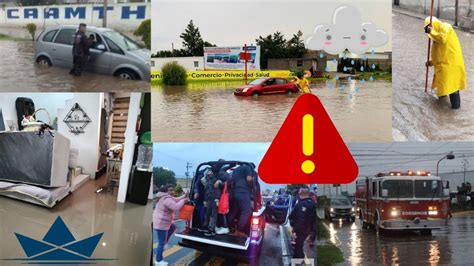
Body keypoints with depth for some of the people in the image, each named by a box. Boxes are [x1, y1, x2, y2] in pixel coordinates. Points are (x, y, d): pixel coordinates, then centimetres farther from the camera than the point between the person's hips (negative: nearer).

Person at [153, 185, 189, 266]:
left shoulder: (165, 196, 10)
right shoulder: (167, 199, -24)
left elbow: (175, 200, 17)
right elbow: (176, 207, -30)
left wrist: (184, 196, 7)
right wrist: (183, 201, -17)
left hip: (162, 222, 10)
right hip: (161, 223, -10)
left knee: (173, 228, 30)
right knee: (161, 243, -1)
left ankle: (164, 243, 27)